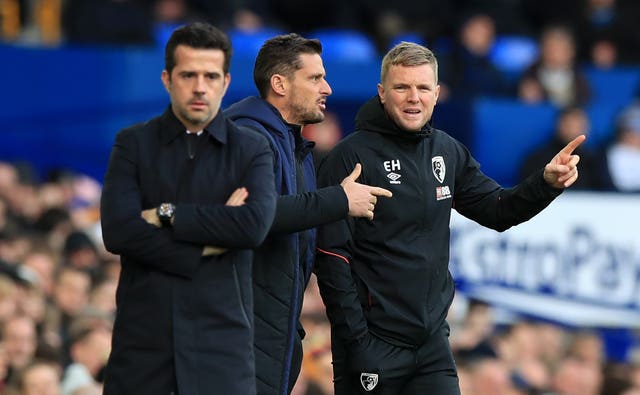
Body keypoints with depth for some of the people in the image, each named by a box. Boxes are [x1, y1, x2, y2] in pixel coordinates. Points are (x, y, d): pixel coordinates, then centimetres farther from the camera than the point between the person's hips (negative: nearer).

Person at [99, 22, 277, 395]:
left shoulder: (252, 150, 6)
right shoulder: (134, 143, 7)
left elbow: (256, 224, -13)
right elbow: (117, 231, -8)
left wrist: (166, 215, -11)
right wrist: (207, 244, -10)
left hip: (222, 335, 0)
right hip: (144, 336, 0)